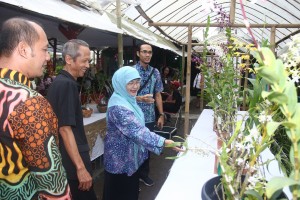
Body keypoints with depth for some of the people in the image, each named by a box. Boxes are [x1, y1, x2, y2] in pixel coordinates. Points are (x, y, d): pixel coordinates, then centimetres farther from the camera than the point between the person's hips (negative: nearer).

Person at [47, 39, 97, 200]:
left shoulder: (58, 82, 10)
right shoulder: (67, 84, -20)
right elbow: (65, 129, -24)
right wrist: (80, 167, -23)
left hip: (64, 159, 10)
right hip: (72, 162, -9)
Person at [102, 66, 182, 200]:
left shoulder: (127, 99, 3)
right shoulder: (118, 107, -28)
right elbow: (137, 131, -36)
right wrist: (163, 142, -41)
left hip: (131, 158, 9)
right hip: (120, 160, -9)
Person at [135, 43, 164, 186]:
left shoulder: (155, 72, 6)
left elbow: (158, 95, 11)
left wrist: (161, 115, 7)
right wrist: (140, 98, -27)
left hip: (150, 117, 4)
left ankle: (144, 174, 31)